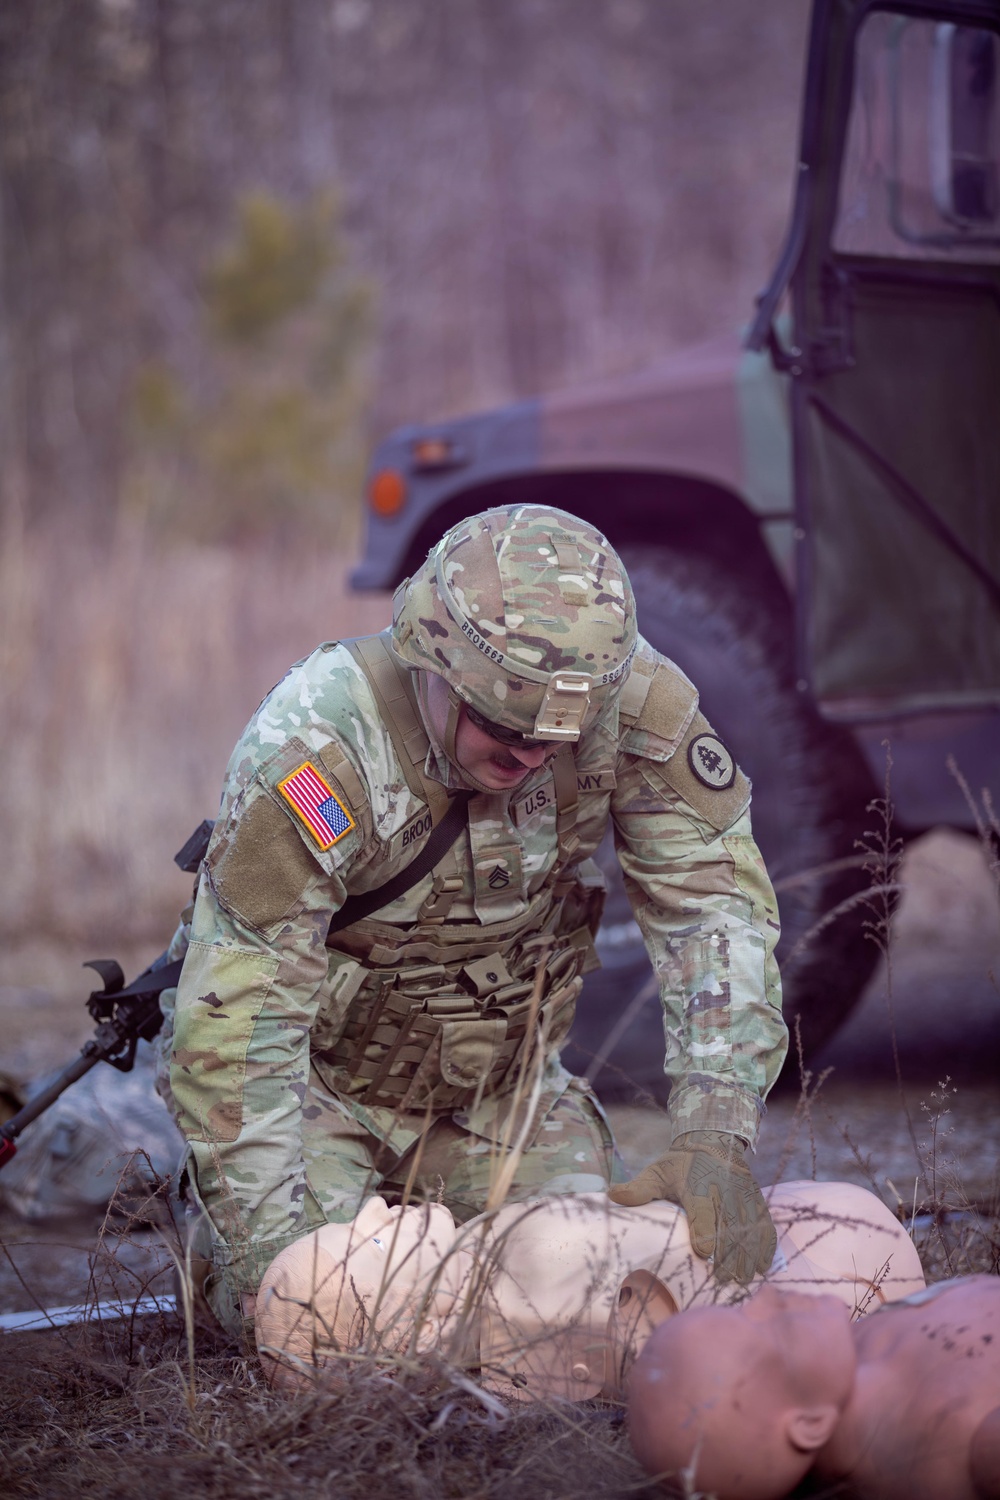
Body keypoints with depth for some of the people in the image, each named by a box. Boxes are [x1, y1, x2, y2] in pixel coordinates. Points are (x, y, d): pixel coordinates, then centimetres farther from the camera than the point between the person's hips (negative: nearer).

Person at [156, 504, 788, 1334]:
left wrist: (714, 1138, -33)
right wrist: (267, 1266, -36)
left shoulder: (631, 705, -25)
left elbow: (714, 901, -20)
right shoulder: (313, 755, -35)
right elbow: (237, 1024, -33)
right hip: (324, 1078, -4)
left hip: (501, 1081, 4)